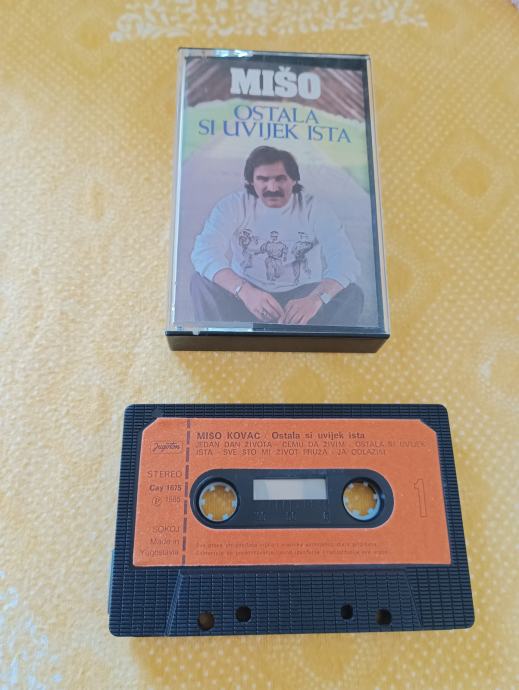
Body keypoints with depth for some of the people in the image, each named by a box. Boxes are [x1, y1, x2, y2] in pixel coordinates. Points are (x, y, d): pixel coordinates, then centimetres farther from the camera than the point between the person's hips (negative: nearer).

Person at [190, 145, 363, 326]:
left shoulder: (315, 208, -5)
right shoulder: (233, 205, -5)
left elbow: (346, 261, -19)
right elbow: (204, 251, -22)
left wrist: (315, 299, -41)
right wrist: (244, 291, -40)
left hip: (301, 299, 0)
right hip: (246, 299, 0)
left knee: (351, 294, -25)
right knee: (201, 282, -25)